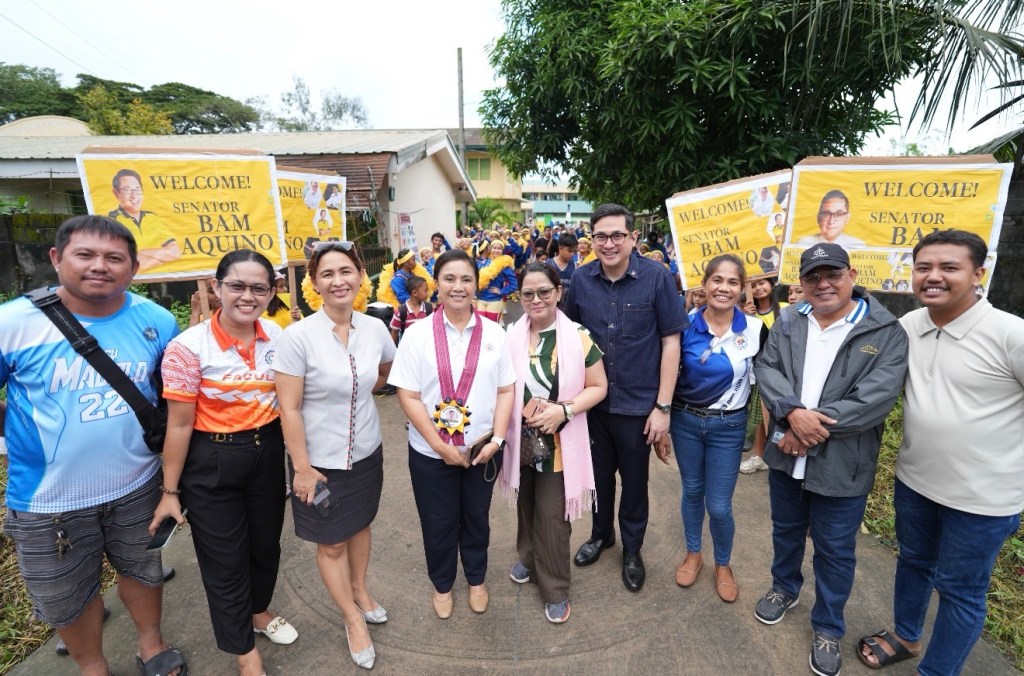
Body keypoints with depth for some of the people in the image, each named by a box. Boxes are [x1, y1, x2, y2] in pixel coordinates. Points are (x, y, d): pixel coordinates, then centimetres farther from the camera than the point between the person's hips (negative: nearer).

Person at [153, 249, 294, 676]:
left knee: (266, 543, 22)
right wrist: (170, 491, -7)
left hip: (268, 452, 4)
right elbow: (179, 424, -13)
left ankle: (259, 611, 52)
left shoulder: (277, 336, -5)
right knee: (224, 560, 12)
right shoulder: (189, 347, -19)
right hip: (211, 462, -4)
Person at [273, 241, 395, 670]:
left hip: (366, 452, 4)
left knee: (360, 525, 23)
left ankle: (360, 591, 49)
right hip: (321, 459, -3)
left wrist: (356, 393, 5)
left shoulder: (375, 329, -8)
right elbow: (289, 409, -17)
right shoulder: (297, 336, -20)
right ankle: (352, 619, 37)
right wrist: (302, 468, -15)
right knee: (331, 542, 14)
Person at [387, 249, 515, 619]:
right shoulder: (417, 333, -10)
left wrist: (496, 440, -11)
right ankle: (442, 584, 45)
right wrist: (440, 445, -15)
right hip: (431, 453, -1)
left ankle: (476, 579, 48)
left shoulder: (493, 333, -5)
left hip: (482, 449, 2)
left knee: (476, 518, 22)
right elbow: (408, 396, -12)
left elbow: (506, 390, -2)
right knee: (438, 523, 18)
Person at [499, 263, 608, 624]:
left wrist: (564, 410, -19)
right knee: (526, 507, 21)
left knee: (552, 515, 5)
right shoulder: (510, 337, -4)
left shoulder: (578, 337, -11)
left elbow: (598, 387, -5)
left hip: (559, 444, -3)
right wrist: (526, 409, -11)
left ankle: (555, 588, 27)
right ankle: (528, 558, 48)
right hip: (521, 441, 3)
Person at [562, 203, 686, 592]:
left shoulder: (657, 277, -13)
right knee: (599, 473, 20)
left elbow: (671, 342, -10)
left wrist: (663, 406, -11)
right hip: (592, 399, 3)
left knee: (634, 481, 16)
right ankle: (601, 534, 46)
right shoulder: (582, 279, -4)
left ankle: (632, 549, 40)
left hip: (637, 403, -2)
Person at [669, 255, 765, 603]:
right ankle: (692, 554, 41)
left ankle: (723, 564, 34)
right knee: (691, 491, 17)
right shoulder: (686, 325, -9)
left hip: (728, 427, -1)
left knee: (719, 506, 5)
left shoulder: (756, 330, -10)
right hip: (685, 420, 1)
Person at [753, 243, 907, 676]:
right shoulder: (788, 321, 1)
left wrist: (810, 427, -23)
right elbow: (766, 368, -9)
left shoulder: (886, 331, -11)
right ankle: (784, 588, 50)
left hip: (842, 464, -3)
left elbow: (876, 397, -21)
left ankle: (828, 627, 37)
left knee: (834, 550, 14)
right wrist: (793, 413, -26)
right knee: (786, 530, 24)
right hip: (786, 454, 4)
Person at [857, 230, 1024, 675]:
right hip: (913, 480, 5)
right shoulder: (906, 327, -5)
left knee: (960, 590, 14)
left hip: (982, 497, -5)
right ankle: (905, 637, 48)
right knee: (913, 561, 25)